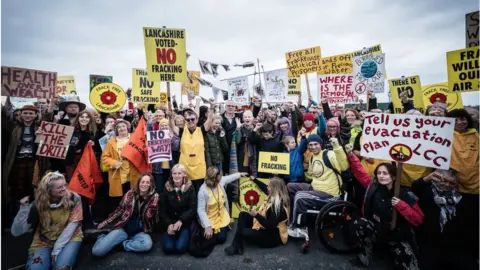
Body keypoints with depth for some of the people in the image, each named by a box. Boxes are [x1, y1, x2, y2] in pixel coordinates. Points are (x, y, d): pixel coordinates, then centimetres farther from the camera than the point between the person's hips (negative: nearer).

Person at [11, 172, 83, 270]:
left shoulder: (73, 198, -16)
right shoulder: (38, 205, -12)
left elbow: (72, 225, -14)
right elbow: (16, 232, -14)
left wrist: (57, 249, -17)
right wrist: (24, 209, -27)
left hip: (70, 238, -1)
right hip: (44, 241, 1)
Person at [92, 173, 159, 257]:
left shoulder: (154, 197, -5)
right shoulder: (130, 194, -1)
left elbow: (149, 216, -5)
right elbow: (119, 210, 14)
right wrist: (106, 222, 17)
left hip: (140, 231, -1)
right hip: (123, 228, 1)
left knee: (147, 244, -36)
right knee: (97, 251, -16)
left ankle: (122, 243, -9)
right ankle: (103, 237, 19)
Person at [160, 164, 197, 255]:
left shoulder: (189, 188, -6)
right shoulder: (167, 188, -2)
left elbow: (193, 209, -8)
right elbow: (162, 210, -2)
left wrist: (181, 221, -19)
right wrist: (168, 224, -15)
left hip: (185, 223, -1)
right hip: (170, 222, 1)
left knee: (180, 248, -17)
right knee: (168, 248, -15)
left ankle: (185, 236, 15)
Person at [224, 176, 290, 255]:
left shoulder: (278, 205, -30)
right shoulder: (274, 197, -2)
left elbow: (270, 226, -31)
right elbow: (265, 188, 18)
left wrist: (256, 215, -29)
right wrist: (254, 179, 26)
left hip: (272, 236, -10)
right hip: (265, 228, 10)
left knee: (243, 232, -27)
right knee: (243, 215, 2)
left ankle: (237, 245, 7)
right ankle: (236, 245, -8)